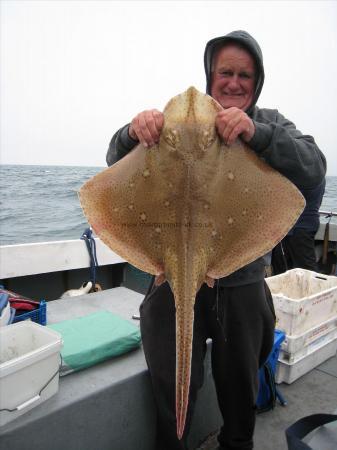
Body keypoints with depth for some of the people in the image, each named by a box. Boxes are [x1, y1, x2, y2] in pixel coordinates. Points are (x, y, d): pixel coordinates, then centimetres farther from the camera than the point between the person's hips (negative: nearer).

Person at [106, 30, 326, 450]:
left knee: (240, 384, 21)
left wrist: (257, 132, -31)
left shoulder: (270, 124, 4)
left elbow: (313, 168, -14)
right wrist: (134, 131, -28)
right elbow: (117, 163, -5)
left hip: (242, 282, 1)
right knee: (172, 388, 12)